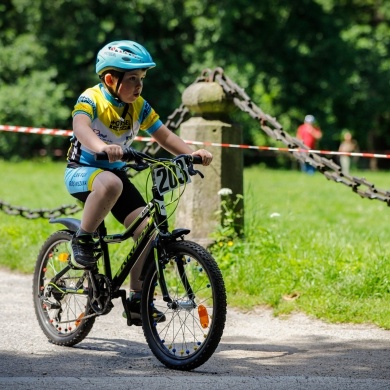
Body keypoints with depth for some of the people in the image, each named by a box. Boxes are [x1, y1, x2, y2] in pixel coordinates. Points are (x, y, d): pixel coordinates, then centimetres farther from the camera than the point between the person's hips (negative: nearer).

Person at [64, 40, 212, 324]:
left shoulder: (138, 106, -1)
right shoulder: (92, 99, -19)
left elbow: (164, 134, -1)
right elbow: (81, 127, -38)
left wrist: (192, 153, -20)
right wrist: (102, 147, -60)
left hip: (116, 172, 6)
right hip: (82, 172, -6)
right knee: (111, 183, -41)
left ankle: (137, 299, 0)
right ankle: (82, 241, -21)